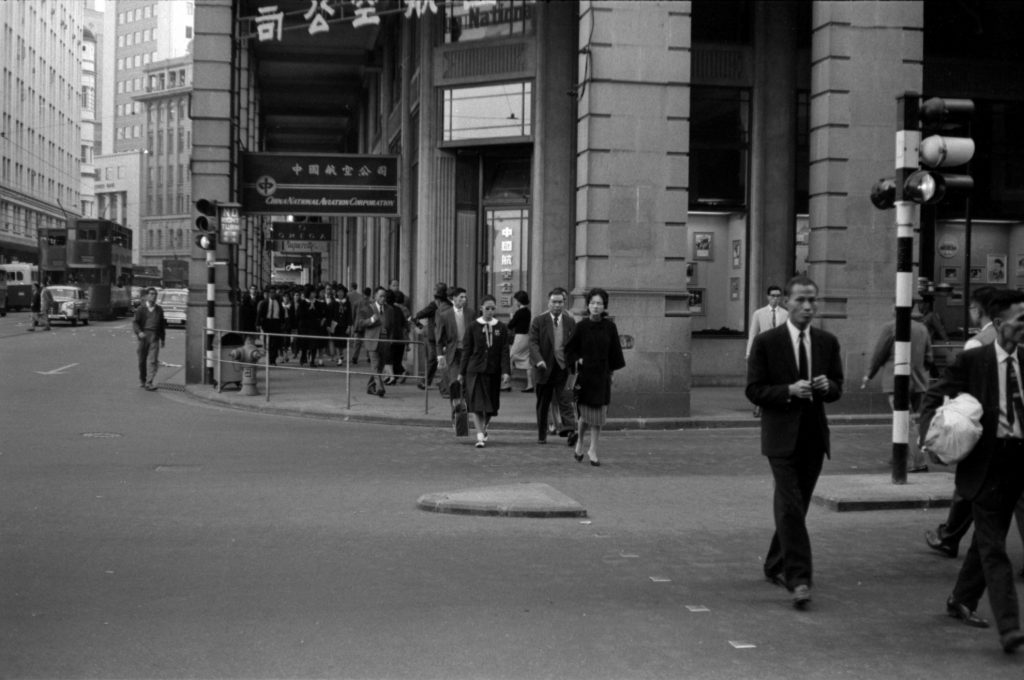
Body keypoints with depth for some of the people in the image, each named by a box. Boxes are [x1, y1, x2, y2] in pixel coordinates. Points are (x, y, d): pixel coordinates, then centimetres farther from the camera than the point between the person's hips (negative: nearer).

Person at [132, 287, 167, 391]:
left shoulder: (159, 309, 12)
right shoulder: (141, 308, 3)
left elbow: (162, 325, 19)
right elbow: (135, 322, -3)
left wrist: (163, 338, 19)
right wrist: (139, 332, -21)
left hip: (155, 337, 1)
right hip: (143, 335, -1)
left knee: (153, 360, -10)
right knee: (142, 360, 7)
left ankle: (149, 382, -12)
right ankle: (142, 380, 25)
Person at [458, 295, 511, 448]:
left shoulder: (501, 328, 4)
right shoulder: (473, 327, 1)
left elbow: (504, 351, 2)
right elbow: (466, 350, 3)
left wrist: (505, 371, -8)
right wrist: (462, 372, 2)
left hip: (493, 371, 2)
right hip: (475, 370, -2)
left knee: (491, 406, 9)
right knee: (477, 404, -9)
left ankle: (484, 428, 34)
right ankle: (480, 436, -10)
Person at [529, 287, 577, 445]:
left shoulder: (570, 322, 7)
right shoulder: (538, 321, 1)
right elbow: (533, 343, -6)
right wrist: (539, 360, -22)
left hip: (563, 367, 0)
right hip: (544, 367, 0)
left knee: (564, 399, -13)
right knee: (543, 403, 9)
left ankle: (570, 429, -21)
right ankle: (542, 435, 20)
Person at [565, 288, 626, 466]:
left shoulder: (609, 326, 0)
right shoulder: (581, 326, -4)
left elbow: (615, 351, 8)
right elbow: (570, 349, 5)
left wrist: (612, 370, 4)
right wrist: (577, 360, -10)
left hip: (602, 375, 2)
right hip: (585, 374, -2)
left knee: (599, 413, 1)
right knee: (585, 414, 0)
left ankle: (592, 450, 12)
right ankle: (579, 442, 28)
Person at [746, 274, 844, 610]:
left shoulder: (828, 342, 7)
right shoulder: (766, 342, -5)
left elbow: (838, 388, 12)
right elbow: (753, 390, -6)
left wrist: (827, 386, -11)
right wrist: (789, 390, -20)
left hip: (814, 436, 5)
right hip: (782, 436, -5)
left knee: (795, 506, 14)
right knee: (791, 506, -12)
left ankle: (775, 566, 31)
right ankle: (799, 578, -13)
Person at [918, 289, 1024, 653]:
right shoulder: (973, 360, -5)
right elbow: (935, 397, -2)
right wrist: (932, 435, -18)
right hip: (986, 462, -5)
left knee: (987, 539, 17)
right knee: (993, 548, -6)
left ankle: (962, 601, 35)